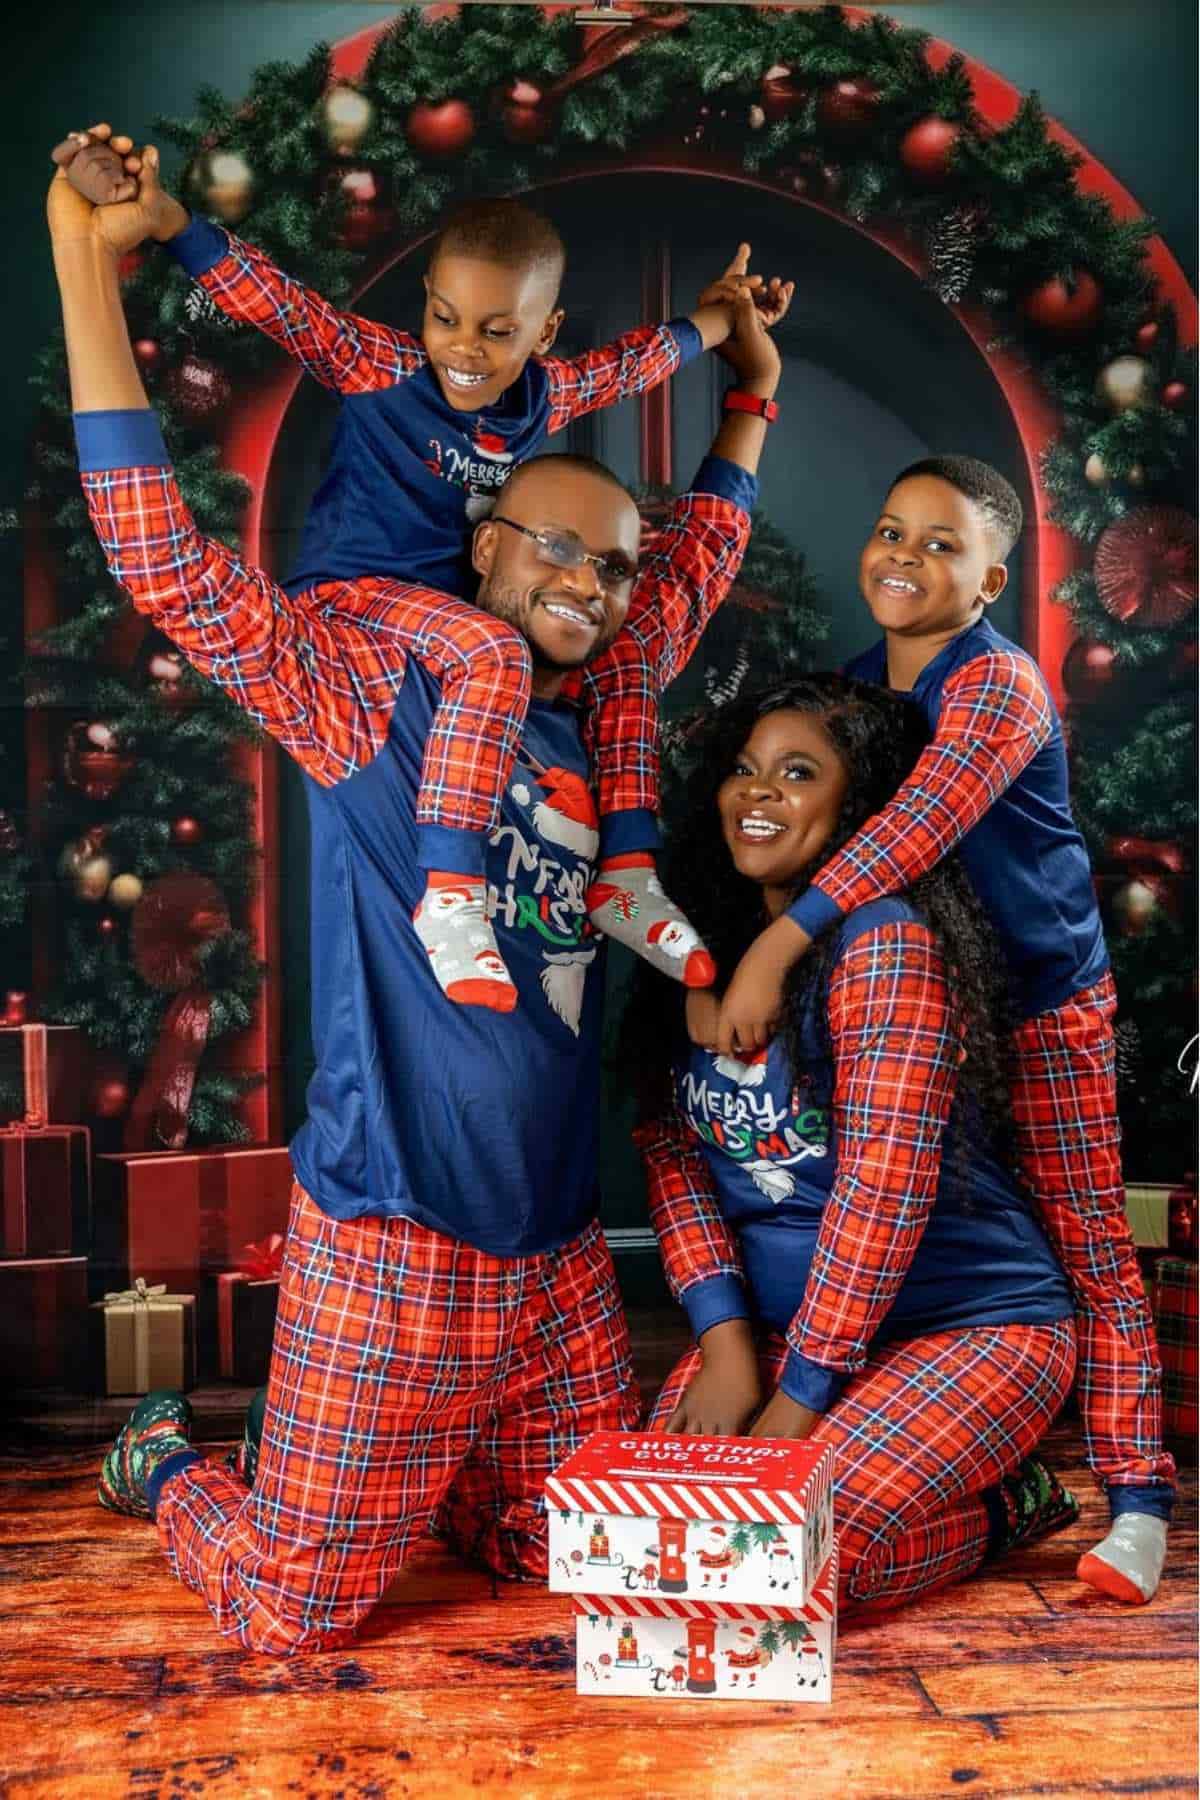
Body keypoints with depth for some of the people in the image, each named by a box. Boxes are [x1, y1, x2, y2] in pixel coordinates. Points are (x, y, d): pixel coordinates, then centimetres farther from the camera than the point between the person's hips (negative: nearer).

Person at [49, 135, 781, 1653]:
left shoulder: (596, 714, 10)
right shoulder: (378, 671, -7)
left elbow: (696, 569, 27)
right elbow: (165, 562, -16)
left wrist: (747, 401, 31)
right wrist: (89, 260, -17)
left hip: (560, 1249, 6)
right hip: (396, 1244, -6)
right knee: (295, 1609, 5)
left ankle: (411, 1478, 39)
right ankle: (162, 1462, 34)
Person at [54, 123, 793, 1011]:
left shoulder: (549, 394, 4)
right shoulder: (379, 366, -11)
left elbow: (640, 357, 23)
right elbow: (274, 299, -23)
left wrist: (718, 317, 32)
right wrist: (155, 209, -35)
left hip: (456, 601, 7)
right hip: (349, 597, -7)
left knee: (622, 649, 1)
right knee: (494, 652, -35)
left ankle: (626, 877, -2)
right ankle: (450, 895, -35)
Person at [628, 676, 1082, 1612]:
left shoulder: (884, 939, -20)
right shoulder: (702, 945, 3)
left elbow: (884, 1182, -24)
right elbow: (671, 1146, 0)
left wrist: (798, 1400, -19)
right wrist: (724, 1338, -11)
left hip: (973, 1324, -6)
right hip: (781, 1322, 7)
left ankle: (1000, 1503, 7)